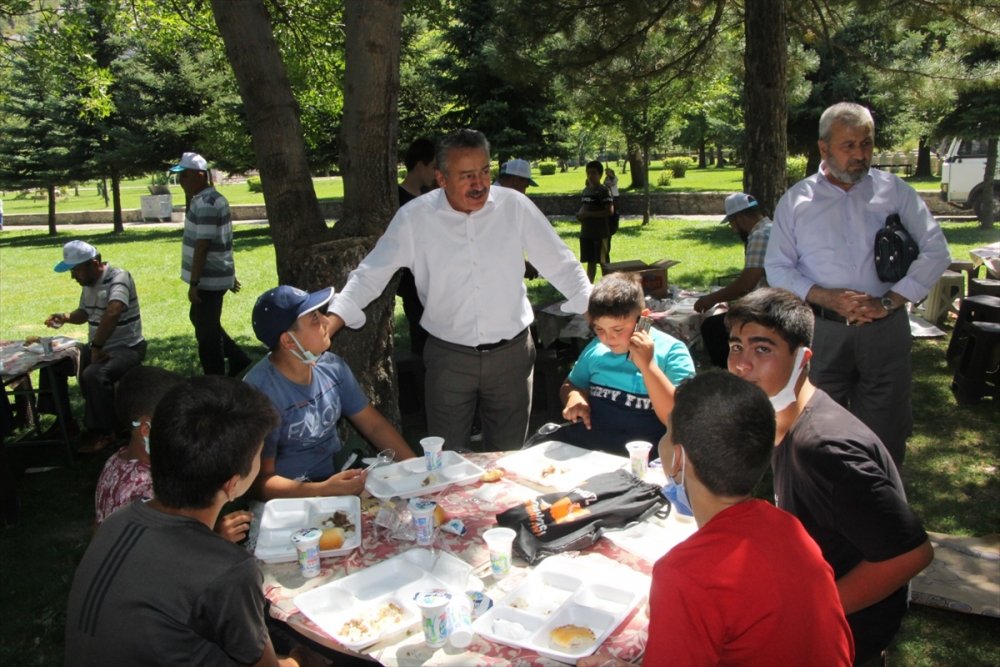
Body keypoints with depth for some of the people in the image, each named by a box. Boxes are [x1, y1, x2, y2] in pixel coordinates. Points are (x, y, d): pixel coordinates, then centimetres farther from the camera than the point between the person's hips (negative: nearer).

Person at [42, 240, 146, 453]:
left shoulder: (119, 278, -20)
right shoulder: (88, 284, 8)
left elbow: (112, 313, -37)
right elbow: (84, 314, 25)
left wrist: (97, 347, -30)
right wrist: (65, 317, 3)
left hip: (127, 348, -9)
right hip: (97, 347, 9)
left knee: (93, 374, -33)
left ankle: (103, 432, -17)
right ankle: (64, 420, 17)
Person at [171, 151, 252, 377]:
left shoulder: (205, 204, -20)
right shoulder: (211, 199, 13)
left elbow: (203, 245, -23)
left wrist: (193, 283, -22)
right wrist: (230, 274, 24)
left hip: (208, 279, -11)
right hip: (214, 275, 11)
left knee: (206, 332, -1)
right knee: (201, 321, 23)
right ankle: (238, 360, 28)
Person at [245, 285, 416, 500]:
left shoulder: (332, 366, -3)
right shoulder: (261, 392, -21)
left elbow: (374, 425, 7)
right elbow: (262, 481, -17)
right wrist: (324, 490, -31)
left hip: (341, 474, 6)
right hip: (295, 496, -6)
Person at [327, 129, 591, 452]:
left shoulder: (515, 206, -6)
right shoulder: (413, 217, -8)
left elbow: (561, 266, 1)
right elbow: (370, 275, -3)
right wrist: (329, 323, -15)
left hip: (512, 351, 1)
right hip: (448, 356, 0)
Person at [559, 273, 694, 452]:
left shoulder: (671, 352, -5)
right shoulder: (596, 348, 11)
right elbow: (570, 386, 26)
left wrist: (647, 366, -20)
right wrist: (574, 398, 2)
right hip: (580, 445, 4)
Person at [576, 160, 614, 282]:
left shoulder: (603, 191, -11)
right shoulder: (586, 190, 12)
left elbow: (610, 211, -18)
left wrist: (588, 214, -20)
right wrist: (580, 214, 1)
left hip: (601, 233, -7)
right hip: (586, 232, 7)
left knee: (603, 261, 0)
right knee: (590, 261, 13)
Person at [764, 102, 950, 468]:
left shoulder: (894, 191, 6)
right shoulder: (796, 201, 4)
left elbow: (935, 251, 3)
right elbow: (776, 268, 2)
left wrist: (889, 302, -9)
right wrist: (827, 297, -12)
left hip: (885, 329, 1)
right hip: (822, 331, 0)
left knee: (885, 433, 7)